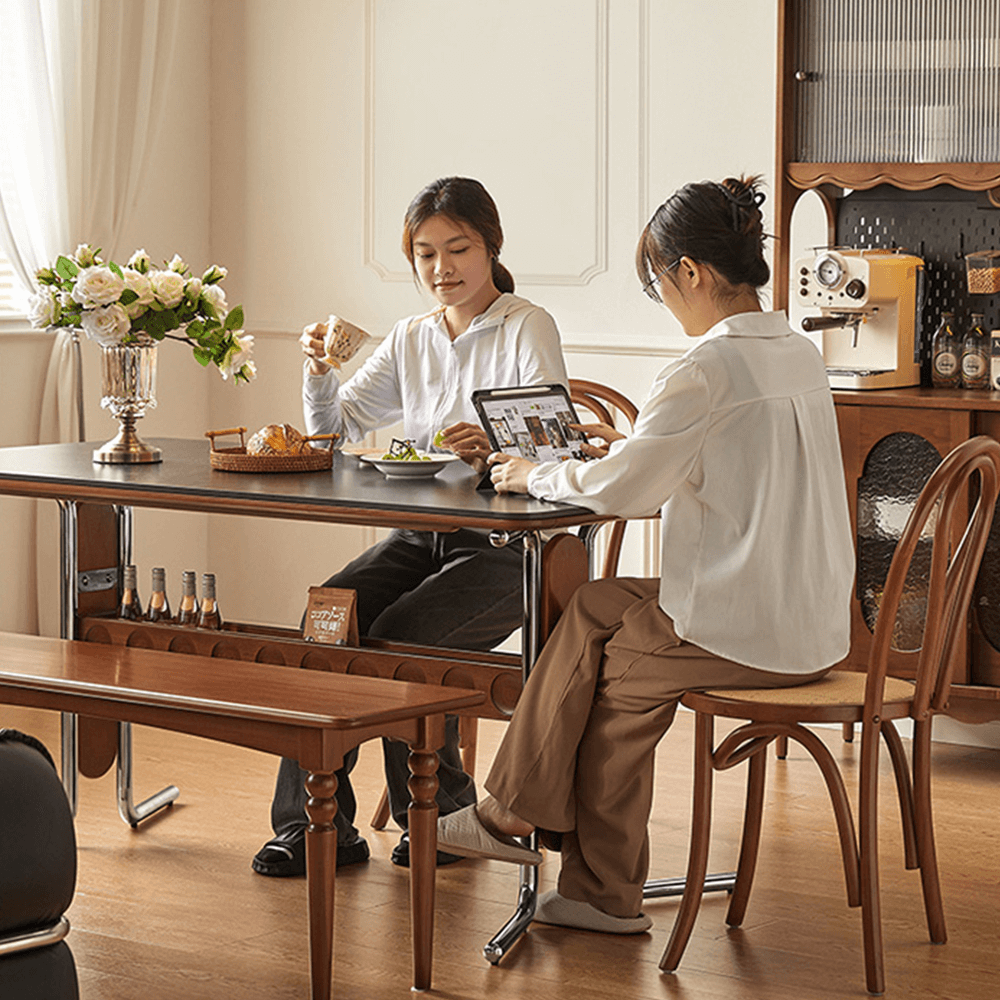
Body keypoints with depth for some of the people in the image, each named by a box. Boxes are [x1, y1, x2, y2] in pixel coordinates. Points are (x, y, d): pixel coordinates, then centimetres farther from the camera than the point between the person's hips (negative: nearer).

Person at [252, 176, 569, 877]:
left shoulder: (527, 328, -6)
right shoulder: (413, 340, 14)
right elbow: (335, 428, 14)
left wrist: (493, 451, -40)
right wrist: (320, 372, -6)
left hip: (507, 544, -6)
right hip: (423, 537, 6)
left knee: (400, 634, -27)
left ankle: (438, 818, -5)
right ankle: (314, 824, -14)